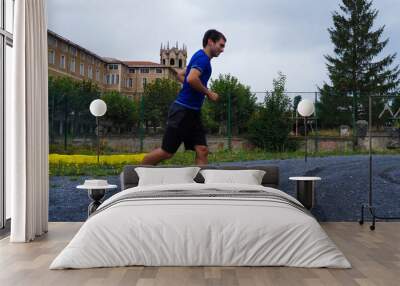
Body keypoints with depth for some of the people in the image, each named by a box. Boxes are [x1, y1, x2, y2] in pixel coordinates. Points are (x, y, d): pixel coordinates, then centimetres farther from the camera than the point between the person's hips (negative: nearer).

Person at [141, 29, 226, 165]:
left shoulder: (200, 57, 18)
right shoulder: (202, 57, -12)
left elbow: (180, 74, 29)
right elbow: (192, 78, -29)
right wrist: (209, 93, -15)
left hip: (192, 112, 10)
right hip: (183, 111, -10)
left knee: (202, 151, 0)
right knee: (167, 152, -1)